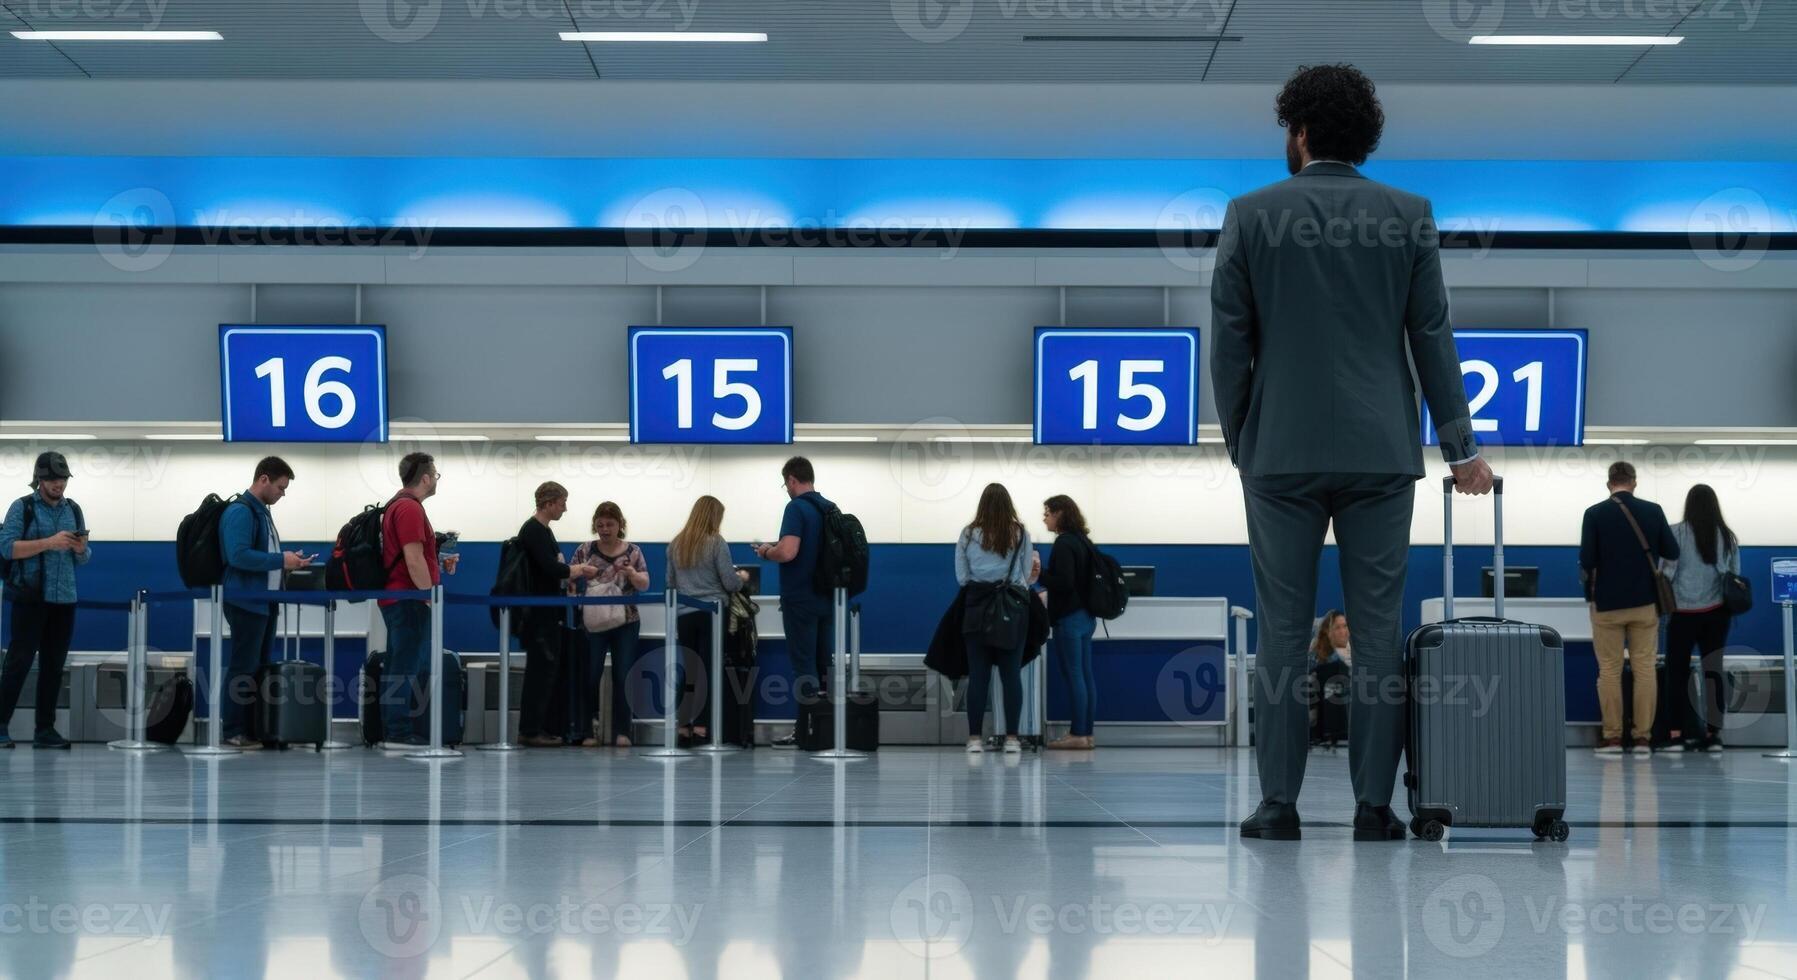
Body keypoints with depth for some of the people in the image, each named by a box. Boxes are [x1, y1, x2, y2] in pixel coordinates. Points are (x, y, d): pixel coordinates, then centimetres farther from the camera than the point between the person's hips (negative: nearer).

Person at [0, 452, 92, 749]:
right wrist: (48, 543, -20)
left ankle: (45, 729, 9)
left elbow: (84, 559, 16)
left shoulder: (73, 510, 13)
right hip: (30, 599, -5)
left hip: (64, 599, 5)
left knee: (54, 665, 5)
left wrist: (80, 549, -8)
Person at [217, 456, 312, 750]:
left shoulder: (262, 511, 17)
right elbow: (239, 555, -25)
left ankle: (256, 727, 17)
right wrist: (281, 560, -20)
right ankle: (233, 731, -1)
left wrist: (287, 561, 7)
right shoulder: (240, 511, -14)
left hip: (265, 601, 10)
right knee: (244, 667, -6)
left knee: (260, 666, 12)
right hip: (246, 601, -10)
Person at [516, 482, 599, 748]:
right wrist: (578, 570, -8)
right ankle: (529, 730, -3)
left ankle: (542, 728, 16)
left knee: (549, 669, 11)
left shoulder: (543, 530, 16)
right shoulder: (532, 531, -15)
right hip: (538, 614, -10)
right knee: (540, 670, -7)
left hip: (549, 613, 10)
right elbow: (552, 569, -23)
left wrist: (573, 572, 8)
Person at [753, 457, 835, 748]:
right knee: (824, 665, 10)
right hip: (827, 598, 7)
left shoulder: (796, 508, -14)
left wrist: (767, 552, -4)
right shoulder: (831, 509, 10)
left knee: (804, 666, -4)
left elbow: (788, 552, -26)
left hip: (800, 599, -7)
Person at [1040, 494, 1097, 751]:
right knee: (1085, 675, 8)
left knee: (1073, 675, -7)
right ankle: (1087, 733, 10)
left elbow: (1064, 582, -21)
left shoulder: (1064, 544, -14)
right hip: (1085, 616, 9)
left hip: (1069, 618, -9)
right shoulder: (1082, 541, 14)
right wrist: (1048, 591, 20)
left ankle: (1078, 734, -6)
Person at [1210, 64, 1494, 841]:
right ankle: (1373, 805, 3)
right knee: (1377, 628, 3)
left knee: (1284, 629, 3)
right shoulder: (1407, 215, 2)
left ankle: (1279, 803, 2)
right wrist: (1460, 446, 9)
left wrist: (1236, 438, 12)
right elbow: (1432, 335, 4)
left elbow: (1229, 341, 0)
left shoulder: (1251, 215, -1)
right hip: (1381, 453, 1)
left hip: (1281, 451, -1)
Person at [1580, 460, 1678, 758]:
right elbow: (1672, 552, 2)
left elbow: (1586, 559, -12)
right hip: (1645, 601, 1)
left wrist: (1588, 579, 8)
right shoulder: (1652, 511, -2)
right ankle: (1643, 736, 3)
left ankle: (1612, 736, 4)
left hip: (1607, 602, -1)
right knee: (1645, 669, 5)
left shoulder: (1595, 514, -8)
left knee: (1610, 670, 5)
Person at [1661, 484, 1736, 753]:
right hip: (1717, 612, 3)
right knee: (1714, 670, 5)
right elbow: (1735, 576, 9)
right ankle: (1713, 734, 3)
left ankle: (1676, 734, 1)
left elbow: (1667, 572, -7)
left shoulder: (1677, 532, -5)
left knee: (1677, 672, 5)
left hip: (1684, 612, -3)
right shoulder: (1728, 536, 5)